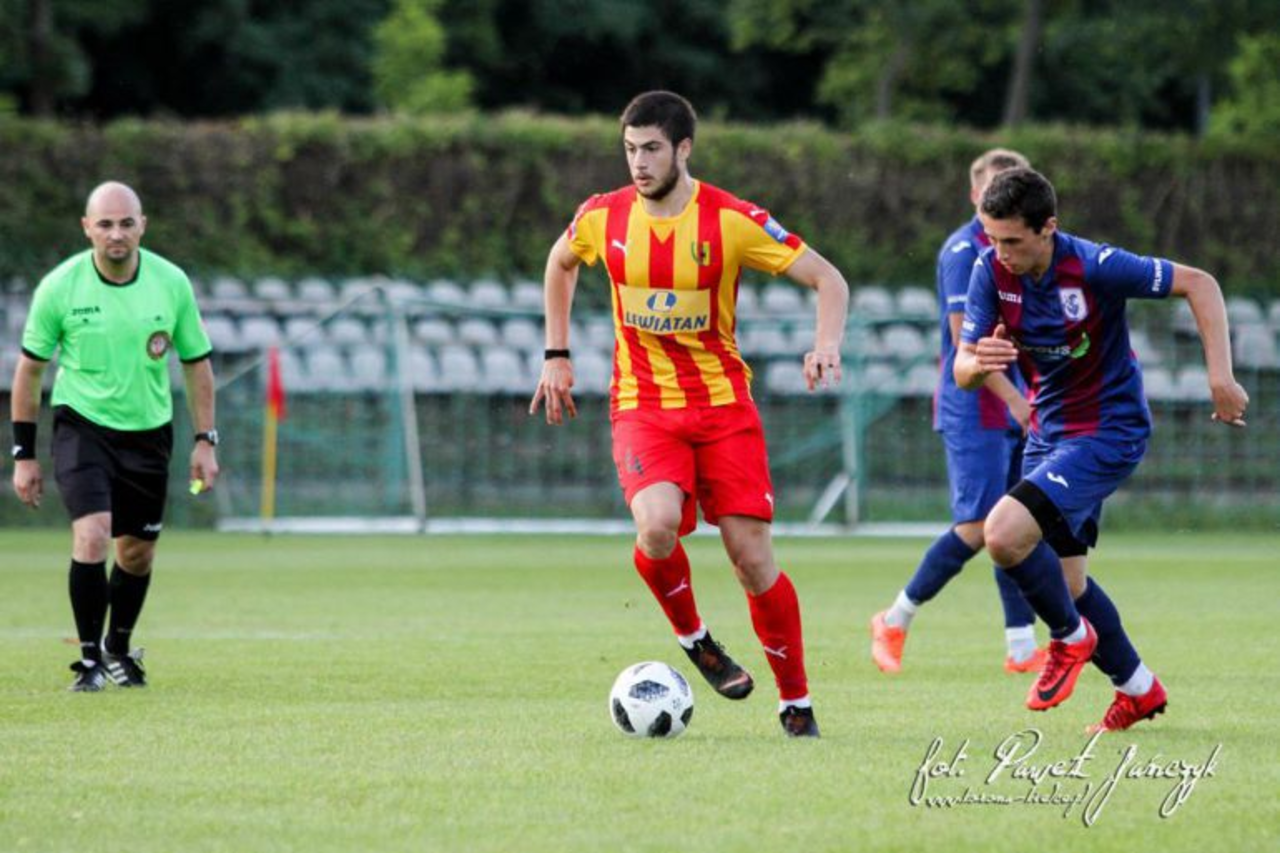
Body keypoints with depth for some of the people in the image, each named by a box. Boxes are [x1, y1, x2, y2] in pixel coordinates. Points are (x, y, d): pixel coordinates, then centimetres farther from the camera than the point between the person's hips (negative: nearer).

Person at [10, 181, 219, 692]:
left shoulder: (171, 284, -7)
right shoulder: (59, 287, -12)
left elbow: (196, 362, 5)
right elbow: (29, 368, -1)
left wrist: (205, 441, 1)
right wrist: (24, 455, -1)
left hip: (148, 430, 3)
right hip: (82, 425, -3)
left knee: (137, 551, 11)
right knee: (92, 533, -21)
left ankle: (119, 649, 35)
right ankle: (90, 659, -10)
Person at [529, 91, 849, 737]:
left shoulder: (733, 221, -10)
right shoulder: (602, 218, -2)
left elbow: (827, 279, -6)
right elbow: (560, 263, 21)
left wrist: (827, 345, -24)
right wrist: (557, 356, 18)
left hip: (723, 402, -1)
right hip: (642, 406, 1)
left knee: (752, 555, -7)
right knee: (657, 526, -27)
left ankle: (796, 703, 10)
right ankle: (692, 638, 3)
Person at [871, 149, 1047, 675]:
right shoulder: (963, 251, -12)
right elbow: (966, 339, -17)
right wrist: (1014, 398, -20)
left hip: (1014, 410, 8)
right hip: (973, 410, -8)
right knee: (977, 528, -11)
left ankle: (1022, 647, 6)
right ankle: (894, 621, 3)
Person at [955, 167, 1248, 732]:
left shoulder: (1094, 267, -24)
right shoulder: (991, 271, -10)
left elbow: (1198, 283, -15)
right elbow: (962, 370, -10)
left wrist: (1220, 377, -22)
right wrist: (978, 362, -36)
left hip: (1108, 431, -7)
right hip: (1050, 431, 7)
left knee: (1004, 534, -24)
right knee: (1065, 583, 14)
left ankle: (1071, 637, 2)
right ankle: (1138, 689, 34)